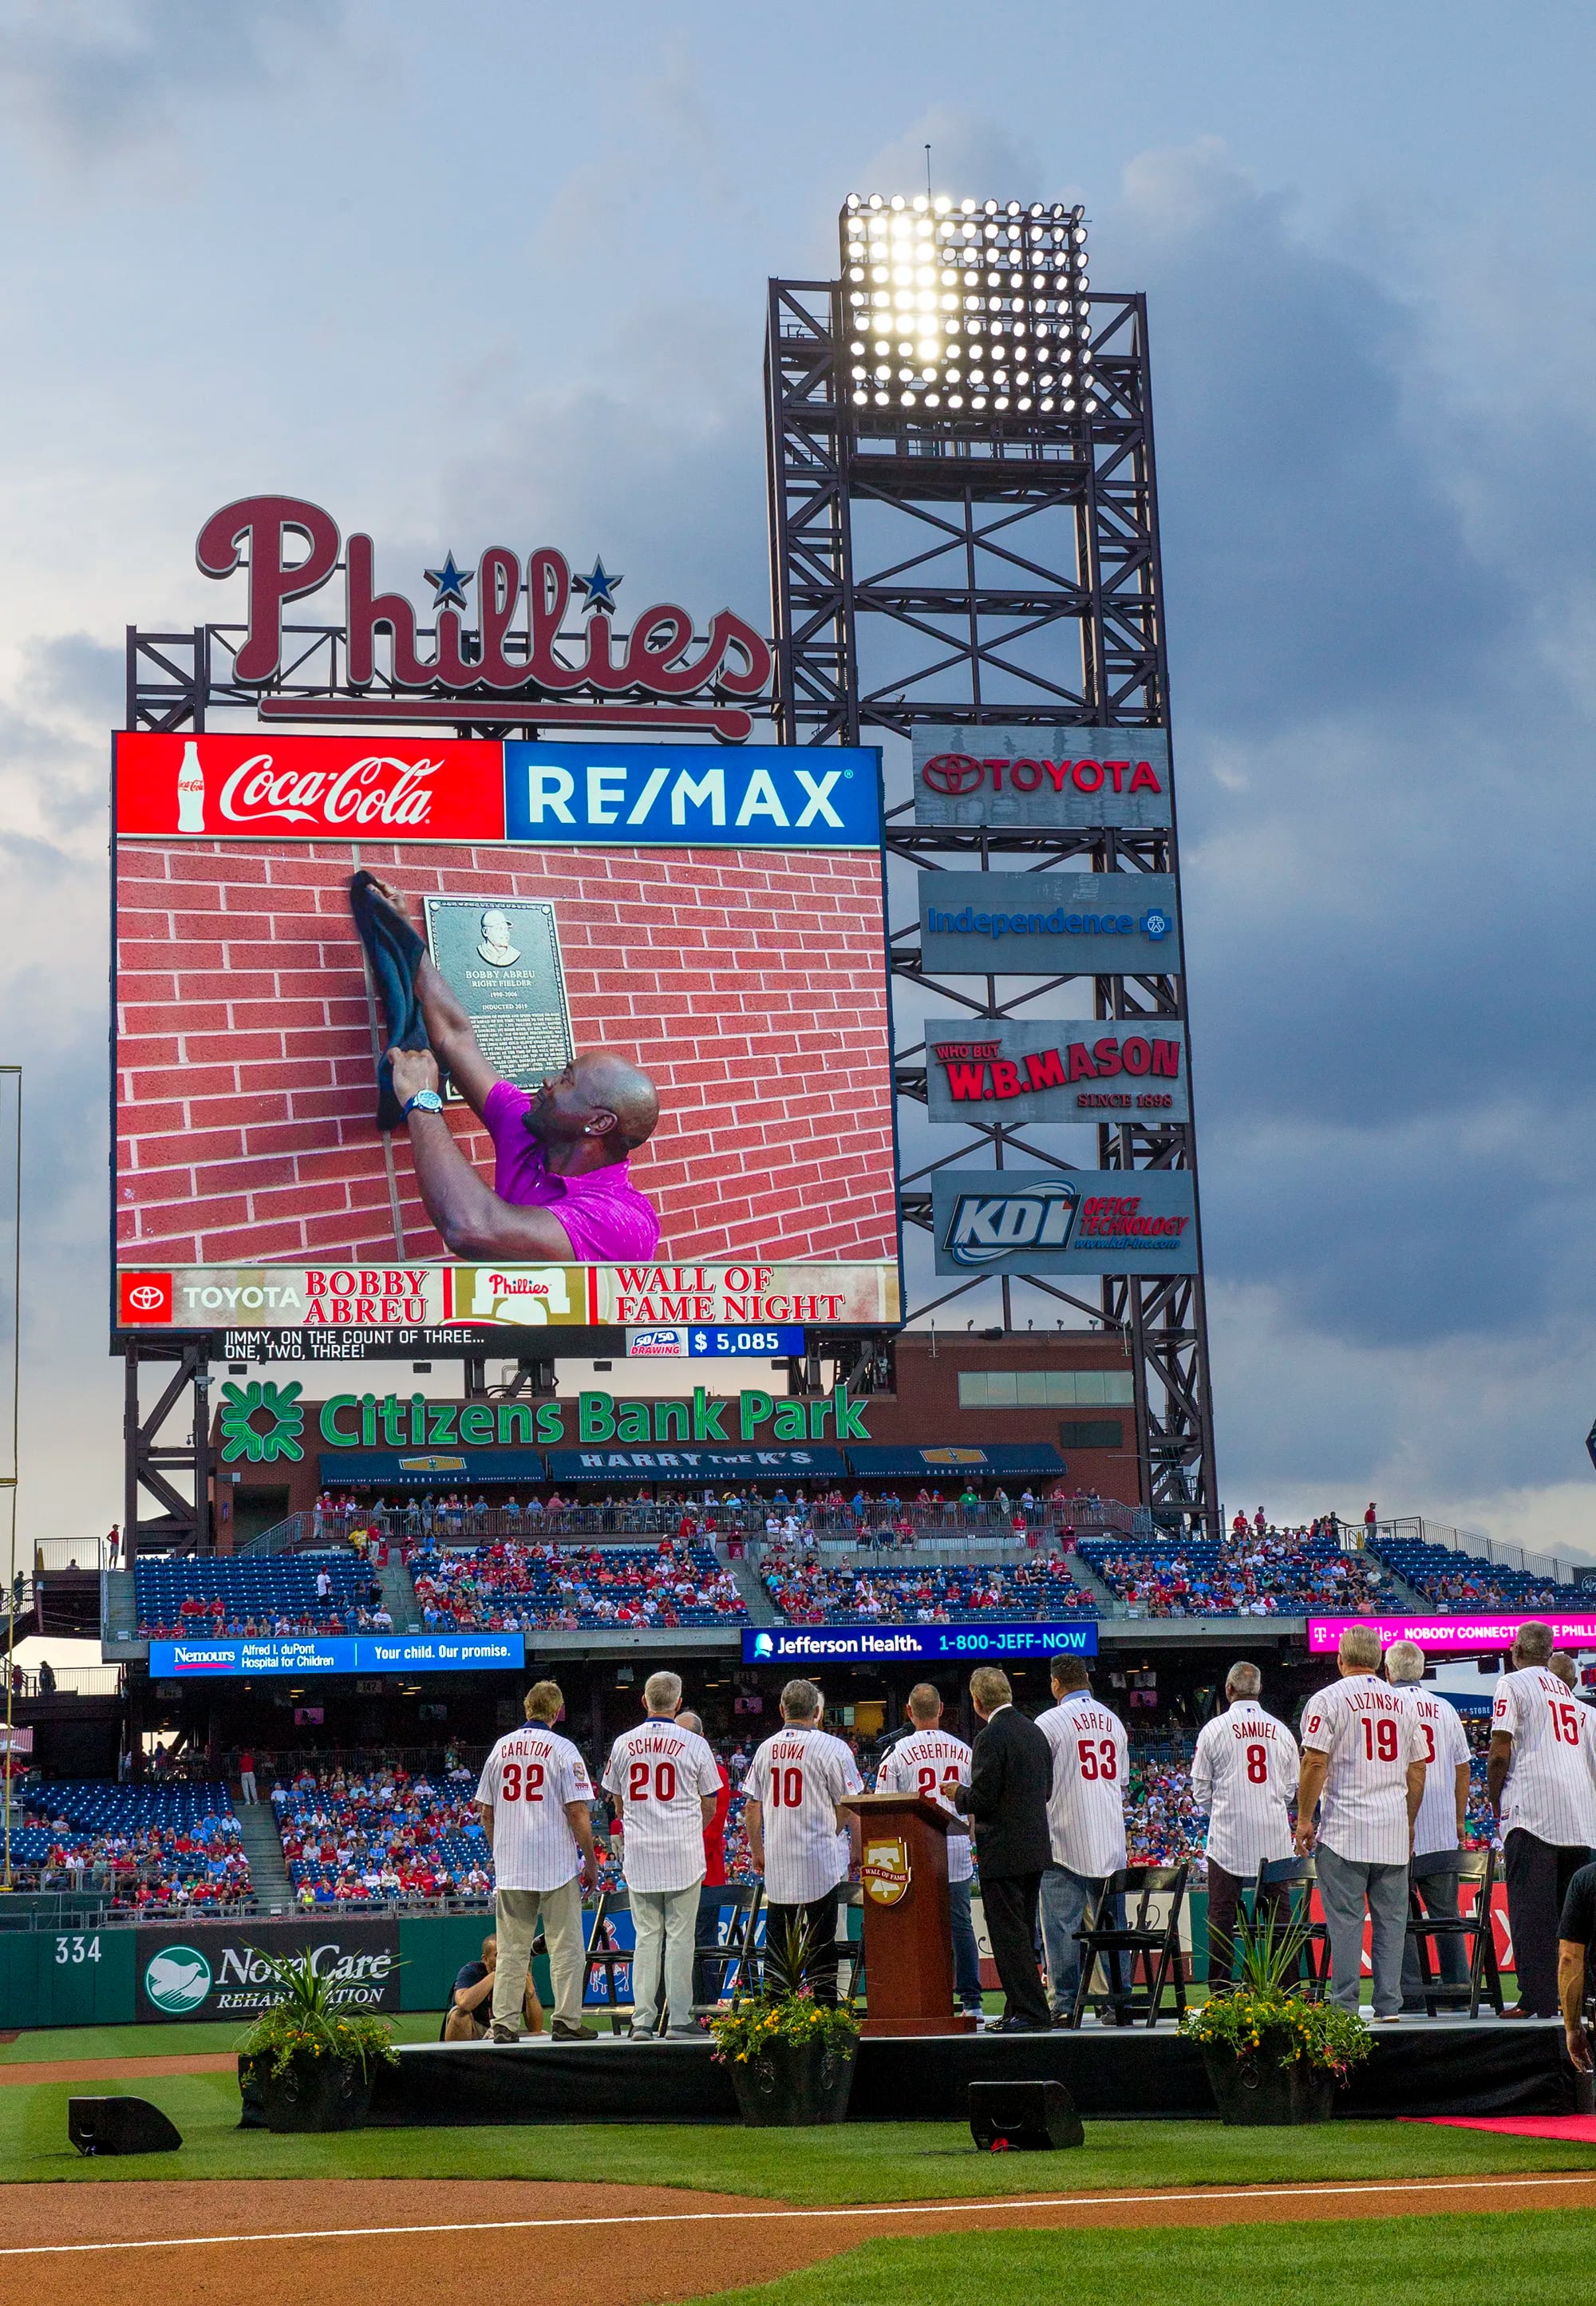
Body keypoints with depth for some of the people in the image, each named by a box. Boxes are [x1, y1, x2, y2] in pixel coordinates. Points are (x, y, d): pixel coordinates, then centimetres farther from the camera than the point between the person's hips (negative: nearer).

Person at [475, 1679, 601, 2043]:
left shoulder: (501, 1748, 8)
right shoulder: (562, 1749, -6)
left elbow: (485, 1811, 12)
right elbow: (578, 1811, -11)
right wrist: (591, 1861, -3)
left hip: (510, 1866, 4)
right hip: (557, 1863, -4)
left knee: (511, 1949, 8)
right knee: (566, 1947, 1)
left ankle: (504, 2023, 5)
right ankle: (567, 2022, -1)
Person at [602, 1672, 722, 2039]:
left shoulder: (623, 1744, 4)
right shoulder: (694, 1744, -4)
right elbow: (709, 1806, 3)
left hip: (639, 1856, 3)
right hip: (684, 1855, -3)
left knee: (646, 1935, 8)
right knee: (680, 1936, 1)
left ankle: (643, 2019, 4)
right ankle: (680, 2019, 0)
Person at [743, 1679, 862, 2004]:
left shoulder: (765, 1749, 7)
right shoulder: (832, 1748, -8)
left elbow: (752, 1806, 12)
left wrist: (756, 1851, 22)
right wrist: (859, 1850, 4)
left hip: (776, 1864, 4)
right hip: (821, 1861, -4)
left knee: (777, 1940, 9)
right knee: (821, 1941, 0)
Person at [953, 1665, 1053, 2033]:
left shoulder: (990, 1738, -16)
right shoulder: (1034, 1731, 11)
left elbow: (982, 1799, -20)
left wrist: (958, 1794, 1)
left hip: (1003, 1852, -9)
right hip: (1035, 1849, 9)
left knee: (1009, 1934, -4)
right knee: (1022, 1932, 16)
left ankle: (1030, 2012, -6)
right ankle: (1020, 2008, 20)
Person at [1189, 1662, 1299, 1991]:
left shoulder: (1214, 1729, -3)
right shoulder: (1281, 1731, 5)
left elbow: (1200, 1791, 2)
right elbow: (1291, 1787, 12)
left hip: (1228, 1836, -3)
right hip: (1274, 1836, 3)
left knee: (1222, 1914, 0)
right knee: (1279, 1913, 7)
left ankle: (1219, 1991, -2)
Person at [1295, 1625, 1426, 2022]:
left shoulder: (1328, 1699, -3)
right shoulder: (1403, 1704, 12)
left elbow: (1315, 1764, -9)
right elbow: (1417, 1772, 14)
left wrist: (1304, 1819, -3)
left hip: (1345, 1829, -4)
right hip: (1394, 1832, 4)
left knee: (1345, 1919, -3)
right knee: (1391, 1919, 7)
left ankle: (1345, 2005, -5)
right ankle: (1389, 2007, 7)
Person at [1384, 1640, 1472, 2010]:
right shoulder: (1446, 1709, 9)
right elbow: (1462, 1768, 13)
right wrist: (1460, 1819, 21)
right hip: (1443, 1833, 4)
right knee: (1446, 1911, 10)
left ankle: (1410, 1992, -5)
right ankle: (1458, 1986, 8)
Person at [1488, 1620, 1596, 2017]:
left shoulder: (1513, 1684, 1)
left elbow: (1500, 1754, -7)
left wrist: (1497, 1806, 6)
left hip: (1532, 1816, -6)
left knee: (1532, 1910, -6)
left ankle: (1537, 1999, -10)